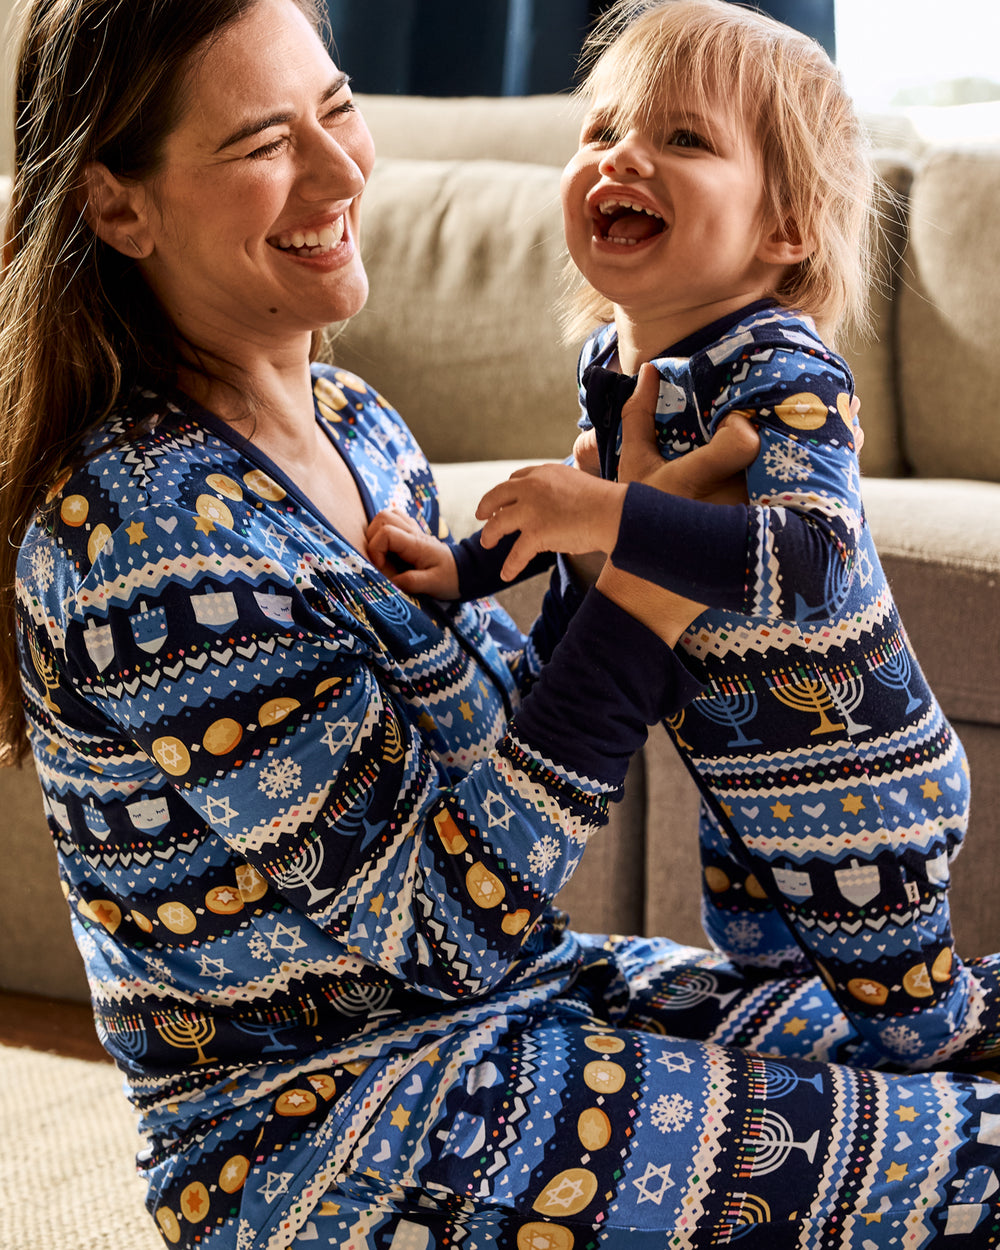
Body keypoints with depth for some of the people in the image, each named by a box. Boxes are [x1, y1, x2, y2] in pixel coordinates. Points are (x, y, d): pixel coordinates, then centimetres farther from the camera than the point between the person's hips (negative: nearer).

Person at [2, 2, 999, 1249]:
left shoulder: (345, 420, 3)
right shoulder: (151, 538, -25)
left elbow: (487, 723, 7)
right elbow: (450, 924, -23)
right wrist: (642, 588, -23)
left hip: (483, 998, 9)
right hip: (308, 1144, -8)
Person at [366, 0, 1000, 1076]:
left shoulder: (783, 377, -29)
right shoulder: (610, 359, -3)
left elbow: (814, 564, -44)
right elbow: (585, 506, 17)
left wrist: (610, 518, -48)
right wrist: (466, 566, 6)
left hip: (855, 786, -9)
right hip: (737, 775, 9)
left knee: (906, 1034, 8)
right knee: (755, 978, 30)